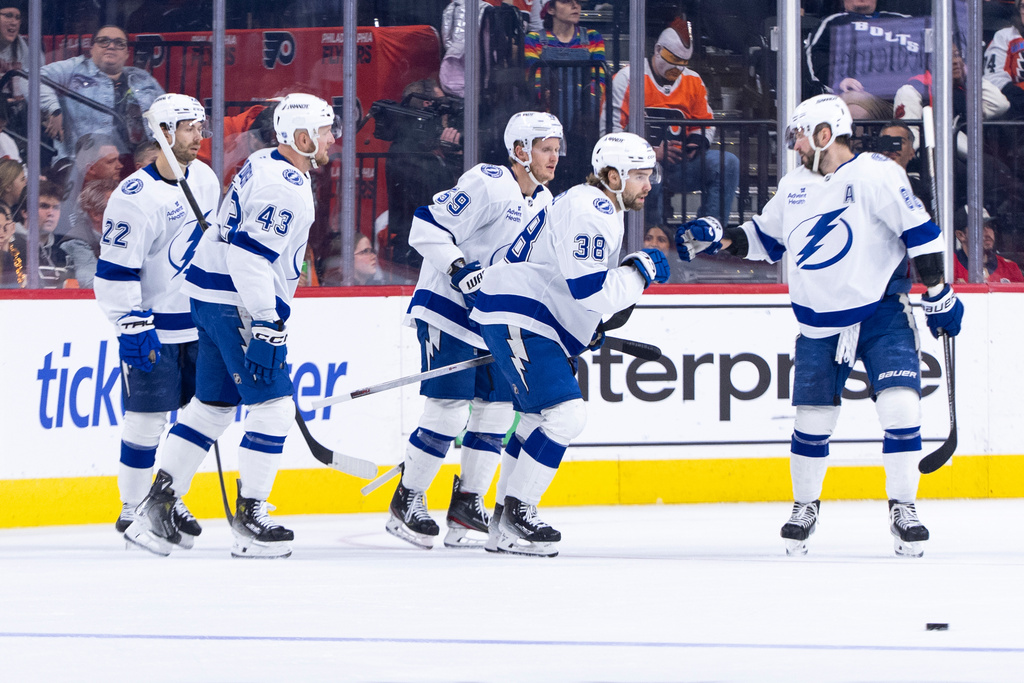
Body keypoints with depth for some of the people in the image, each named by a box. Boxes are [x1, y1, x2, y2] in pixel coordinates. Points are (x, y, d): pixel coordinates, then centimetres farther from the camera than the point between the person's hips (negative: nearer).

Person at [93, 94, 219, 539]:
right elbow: (114, 271, -19)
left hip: (199, 324, 7)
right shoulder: (135, 197, -18)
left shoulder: (205, 179, 6)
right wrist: (133, 327, -22)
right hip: (153, 329, -7)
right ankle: (133, 510, 6)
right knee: (147, 418, -5)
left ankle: (169, 498, 23)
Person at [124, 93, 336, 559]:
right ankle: (249, 521, -2)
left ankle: (157, 504, 10)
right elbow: (250, 255, -26)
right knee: (273, 405, -5)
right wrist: (266, 326, -25)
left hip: (210, 293, 10)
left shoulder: (264, 165, 14)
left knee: (213, 405, 13)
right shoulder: (284, 187, -19)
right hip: (238, 305, -10)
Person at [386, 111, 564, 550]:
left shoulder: (543, 202, 12)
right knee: (448, 411, -11)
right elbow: (428, 226, -19)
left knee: (497, 410, 5)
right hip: (448, 311, -9)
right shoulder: (488, 185, -16)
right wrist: (460, 269, -29)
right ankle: (407, 503, 0)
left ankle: (467, 505, 14)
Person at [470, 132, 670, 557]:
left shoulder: (602, 211, 17)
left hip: (521, 320, 11)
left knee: (538, 419, 17)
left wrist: (587, 328, 22)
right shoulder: (588, 214, -18)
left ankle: (504, 522, 23)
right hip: (517, 319, -11)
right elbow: (592, 291, -27)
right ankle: (515, 514, -11)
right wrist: (640, 270, -14)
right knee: (564, 416, -16)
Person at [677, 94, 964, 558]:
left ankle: (902, 507, -5)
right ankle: (805, 506, 24)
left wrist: (939, 294, -12)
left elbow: (921, 233, -12)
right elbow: (767, 237, 21)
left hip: (882, 314, -5)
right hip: (820, 323, 5)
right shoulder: (794, 186, 8)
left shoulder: (875, 175, -13)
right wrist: (715, 238, 8)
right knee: (812, 417, 4)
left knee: (900, 406, -15)